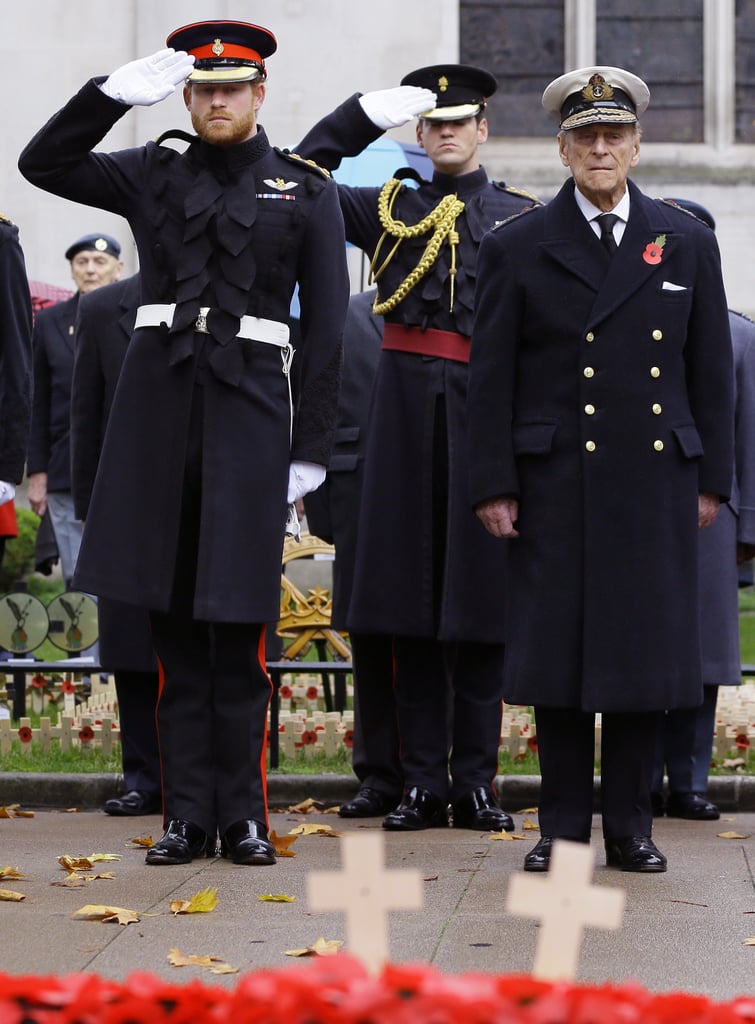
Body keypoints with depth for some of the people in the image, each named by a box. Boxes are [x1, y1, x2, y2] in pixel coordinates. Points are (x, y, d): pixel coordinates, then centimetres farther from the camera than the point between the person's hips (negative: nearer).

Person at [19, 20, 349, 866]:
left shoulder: (306, 191, 6)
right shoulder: (152, 175, 12)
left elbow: (324, 329, 3)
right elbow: (42, 163, 3)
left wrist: (310, 447, -3)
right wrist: (117, 92, -8)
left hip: (251, 407, -2)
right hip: (158, 404, 2)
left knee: (237, 629, -1)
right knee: (173, 628, 3)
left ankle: (243, 817, 7)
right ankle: (187, 816, 8)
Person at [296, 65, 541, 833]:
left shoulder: (522, 217, 9)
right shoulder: (389, 209, 13)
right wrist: (367, 113, 0)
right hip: (407, 403, 1)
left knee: (480, 597, 0)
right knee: (410, 597, 1)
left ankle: (476, 781, 6)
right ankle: (423, 783, 7)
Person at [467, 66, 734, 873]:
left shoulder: (687, 242, 9)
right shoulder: (515, 249, 3)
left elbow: (710, 370, 11)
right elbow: (491, 378, 2)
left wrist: (711, 477, 7)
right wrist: (494, 486, -4)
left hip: (657, 484, 2)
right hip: (557, 482, -1)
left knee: (645, 649, 2)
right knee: (559, 651, 0)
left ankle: (629, 827, 11)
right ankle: (563, 827, 8)